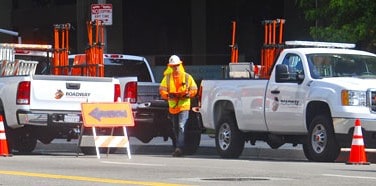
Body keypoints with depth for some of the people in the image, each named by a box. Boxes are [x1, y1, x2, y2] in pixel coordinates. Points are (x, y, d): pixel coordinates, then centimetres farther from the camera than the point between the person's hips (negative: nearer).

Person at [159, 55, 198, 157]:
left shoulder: (187, 77, 2)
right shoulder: (167, 78, 7)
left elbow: (194, 89, 6)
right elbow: (162, 90, 0)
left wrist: (188, 94, -15)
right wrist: (168, 95, -21)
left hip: (184, 106, -4)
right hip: (172, 106, 4)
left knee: (181, 126, -19)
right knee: (175, 128, 14)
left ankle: (179, 148, -26)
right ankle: (177, 147, 26)